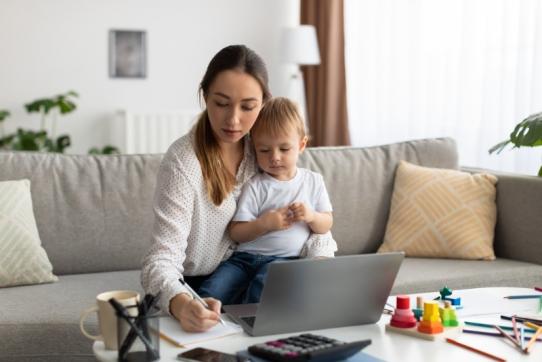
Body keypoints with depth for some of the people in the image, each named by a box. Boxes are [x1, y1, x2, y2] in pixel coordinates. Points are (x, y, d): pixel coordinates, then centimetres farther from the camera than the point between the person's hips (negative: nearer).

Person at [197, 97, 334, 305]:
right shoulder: (255, 186, 3)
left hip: (285, 259, 0)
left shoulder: (313, 181, 10)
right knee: (210, 292, -24)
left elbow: (326, 224, 13)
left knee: (262, 287, -35)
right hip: (246, 255, 1)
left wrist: (311, 216, -9)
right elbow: (235, 232, 0)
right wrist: (265, 224, -17)